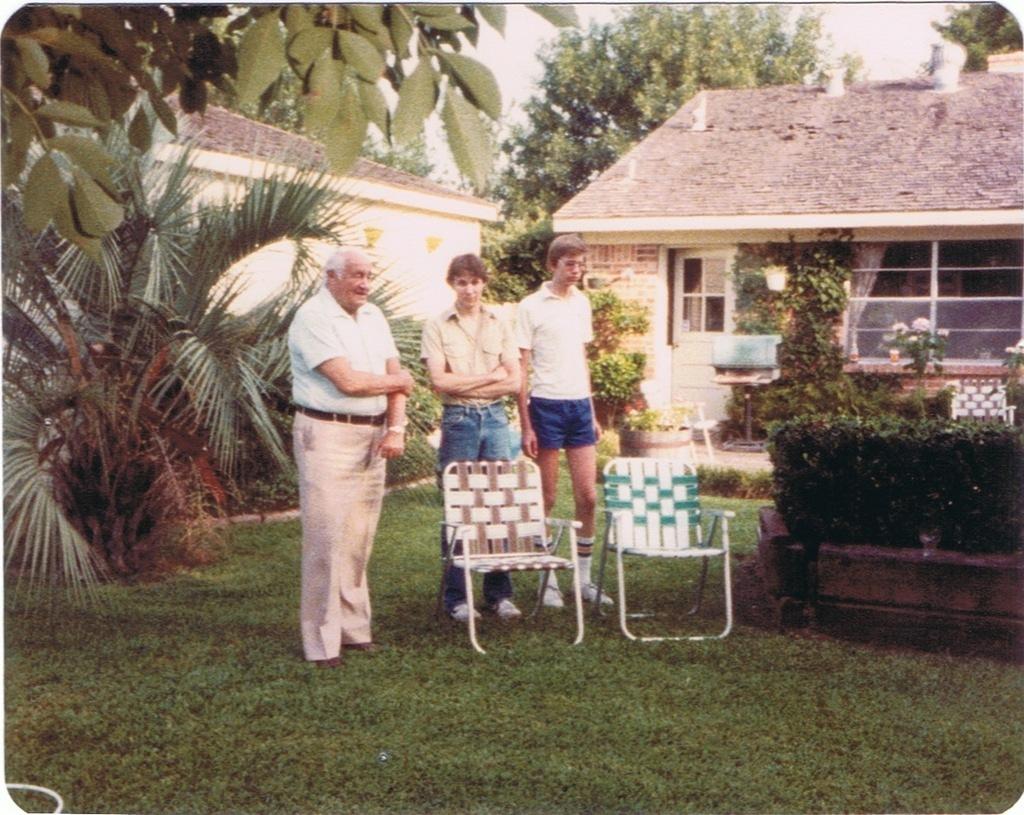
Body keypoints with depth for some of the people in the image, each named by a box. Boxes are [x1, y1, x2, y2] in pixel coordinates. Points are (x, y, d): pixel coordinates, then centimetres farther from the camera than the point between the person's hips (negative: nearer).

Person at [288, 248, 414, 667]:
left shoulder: (373, 317, 14)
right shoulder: (312, 318, -10)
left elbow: (397, 376, 11)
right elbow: (348, 381, -18)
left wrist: (396, 429, -5)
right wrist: (394, 381, -1)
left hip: (373, 436, 7)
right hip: (327, 436, -7)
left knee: (360, 538, 11)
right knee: (327, 538, -7)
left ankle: (353, 628, 20)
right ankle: (322, 643, 0)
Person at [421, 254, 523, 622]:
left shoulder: (500, 325, 9)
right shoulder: (437, 326, 2)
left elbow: (514, 382, 1)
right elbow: (440, 381, -9)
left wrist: (463, 385, -7)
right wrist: (490, 376, -6)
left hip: (495, 418, 2)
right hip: (458, 421, -2)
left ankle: (500, 593, 11)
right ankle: (456, 597, 6)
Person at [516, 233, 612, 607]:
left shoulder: (582, 302, 12)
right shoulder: (531, 306, -5)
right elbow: (521, 369, -5)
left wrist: (592, 413, 17)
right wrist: (526, 425, -9)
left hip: (580, 405, 5)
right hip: (546, 405, -5)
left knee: (588, 495, 5)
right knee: (546, 498, 2)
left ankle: (585, 578, 16)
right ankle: (548, 580, 12)